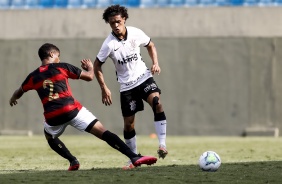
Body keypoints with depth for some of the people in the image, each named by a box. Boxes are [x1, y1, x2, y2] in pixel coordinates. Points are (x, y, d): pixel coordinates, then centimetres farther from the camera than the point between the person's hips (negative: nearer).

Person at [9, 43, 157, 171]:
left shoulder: (33, 77, 15)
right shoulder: (62, 67, 8)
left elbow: (19, 92, 35)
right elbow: (89, 77, 11)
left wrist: (13, 99, 58)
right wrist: (90, 67, 34)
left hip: (52, 117, 2)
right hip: (72, 110, -2)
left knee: (50, 137, 35)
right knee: (103, 133, -5)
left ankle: (72, 161, 16)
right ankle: (134, 157, -18)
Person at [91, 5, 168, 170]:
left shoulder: (136, 33, -10)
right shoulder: (109, 44, -17)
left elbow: (150, 46, 10)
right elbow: (97, 66, -5)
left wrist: (155, 63, -5)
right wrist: (104, 88, -10)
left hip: (143, 76, 1)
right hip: (127, 85, -1)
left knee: (157, 102, -28)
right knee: (128, 124, 2)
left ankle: (162, 144, -25)